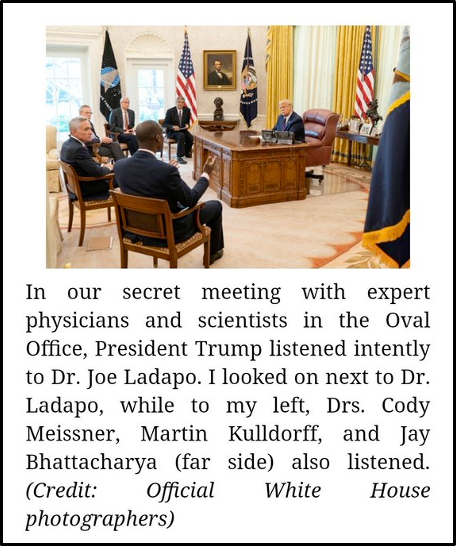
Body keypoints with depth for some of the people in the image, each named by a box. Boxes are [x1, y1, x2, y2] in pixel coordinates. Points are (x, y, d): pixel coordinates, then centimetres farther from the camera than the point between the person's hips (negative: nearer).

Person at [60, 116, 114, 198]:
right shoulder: (78, 149, -28)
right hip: (87, 188, -9)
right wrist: (108, 168, -6)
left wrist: (102, 166, 0)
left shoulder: (67, 143, 1)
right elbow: (97, 172, -26)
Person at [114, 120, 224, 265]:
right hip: (169, 231, -6)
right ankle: (213, 251, 42)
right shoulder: (167, 170, -30)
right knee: (215, 205, 19)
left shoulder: (119, 165, -13)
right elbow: (191, 200, -16)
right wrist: (206, 174, -1)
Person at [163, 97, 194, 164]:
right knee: (181, 136, -36)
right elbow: (164, 124, -10)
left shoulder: (187, 110, 3)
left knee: (191, 137, -26)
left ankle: (187, 152, 4)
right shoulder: (170, 111, -8)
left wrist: (187, 125, -10)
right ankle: (179, 157, -35)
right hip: (172, 132, -4)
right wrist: (173, 127, -28)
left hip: (183, 130, 4)